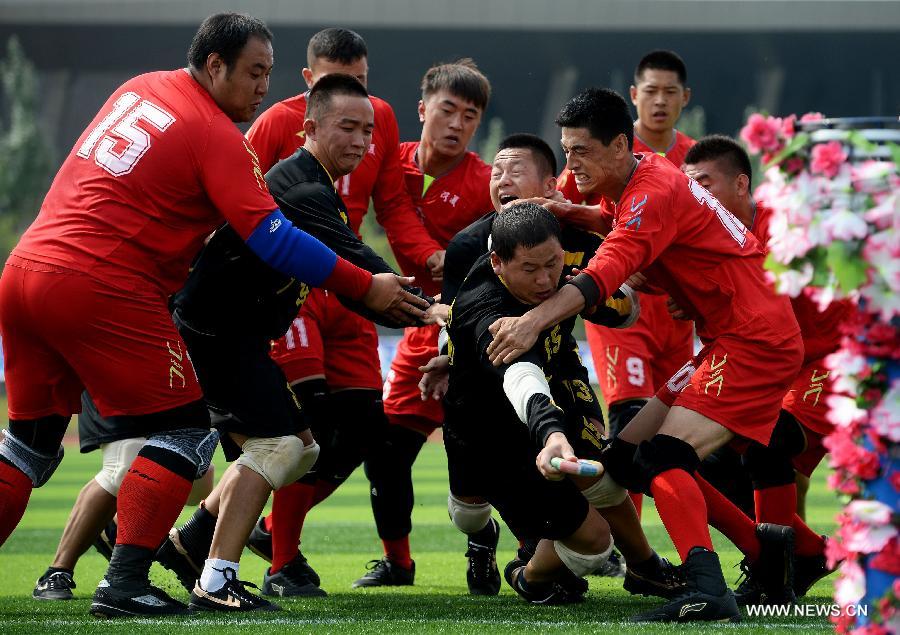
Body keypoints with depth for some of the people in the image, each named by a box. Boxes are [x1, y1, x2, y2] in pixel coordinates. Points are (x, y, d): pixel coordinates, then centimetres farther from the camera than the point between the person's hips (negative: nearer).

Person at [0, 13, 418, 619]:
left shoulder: (139, 89, 17)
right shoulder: (217, 136, -7)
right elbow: (274, 239, -13)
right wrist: (366, 286, -7)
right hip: (102, 290, -8)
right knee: (186, 430, 1)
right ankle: (124, 585, -8)